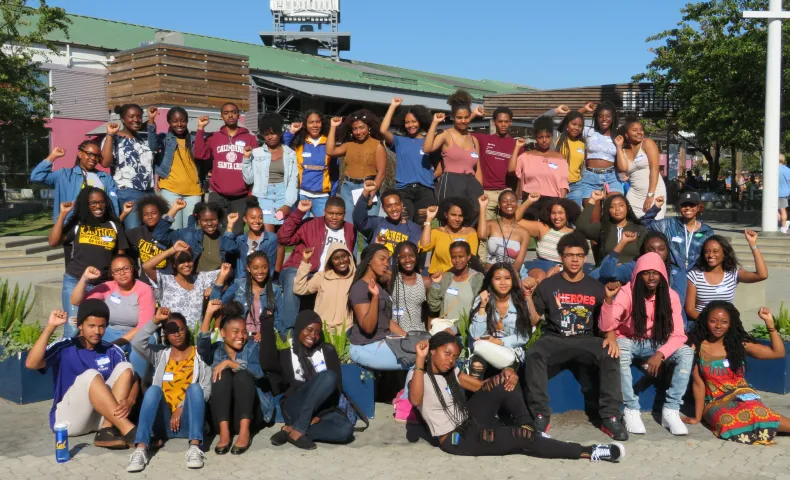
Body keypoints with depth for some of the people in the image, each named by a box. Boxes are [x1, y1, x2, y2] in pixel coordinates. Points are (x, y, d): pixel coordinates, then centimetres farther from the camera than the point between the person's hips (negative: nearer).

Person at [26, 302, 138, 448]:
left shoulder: (112, 351, 3)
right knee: (91, 375, -29)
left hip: (101, 417, 4)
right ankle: (128, 431, -37)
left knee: (124, 367, -14)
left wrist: (129, 401, -25)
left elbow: (131, 378, -3)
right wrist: (50, 326, -27)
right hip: (68, 418, -4)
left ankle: (107, 430, -28)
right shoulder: (65, 347, -7)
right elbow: (31, 364, -23)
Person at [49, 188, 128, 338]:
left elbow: (120, 256, 12)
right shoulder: (76, 224, 5)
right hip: (75, 282, -1)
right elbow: (53, 242, -6)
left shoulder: (114, 226, 9)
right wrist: (63, 214, -6)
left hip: (103, 285, 1)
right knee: (73, 327, -4)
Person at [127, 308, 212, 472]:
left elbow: (206, 390, -2)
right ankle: (141, 449, -43)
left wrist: (181, 408, -13)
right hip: (164, 422, 1)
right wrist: (155, 320, -10)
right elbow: (137, 343, -4)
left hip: (188, 419, -1)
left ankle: (195, 447, -43)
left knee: (194, 387, -28)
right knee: (153, 389, -26)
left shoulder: (200, 355, 11)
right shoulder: (160, 354, 17)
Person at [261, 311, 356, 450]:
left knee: (346, 430, -30)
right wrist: (267, 324, -15)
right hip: (294, 408, -3)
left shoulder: (327, 351, 10)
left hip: (321, 409, 3)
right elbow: (267, 365, -17)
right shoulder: (286, 352, 6)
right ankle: (297, 431, -26)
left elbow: (337, 386, 4)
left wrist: (320, 414, -10)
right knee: (328, 376, -28)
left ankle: (290, 430, -21)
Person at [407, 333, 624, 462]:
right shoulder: (418, 373, -10)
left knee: (504, 380, -15)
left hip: (471, 421, 7)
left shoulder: (451, 372, 11)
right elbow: (415, 400, -31)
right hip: (456, 439, -7)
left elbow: (481, 386, 6)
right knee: (521, 439, -22)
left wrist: (507, 374, -13)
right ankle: (588, 453, -14)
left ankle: (526, 426, -1)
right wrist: (420, 361, -37)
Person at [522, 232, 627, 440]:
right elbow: (533, 321, 5)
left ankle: (610, 417, -22)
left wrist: (611, 336, -12)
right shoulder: (548, 285, 6)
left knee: (610, 356, -30)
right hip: (555, 339, -1)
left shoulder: (595, 287, 10)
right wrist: (528, 295, -9)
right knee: (533, 354, -33)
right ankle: (540, 416, -27)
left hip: (586, 340, 1)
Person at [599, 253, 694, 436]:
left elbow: (678, 335, -14)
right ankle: (631, 411, -23)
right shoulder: (627, 292, -17)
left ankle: (671, 410, -17)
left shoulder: (671, 296, -10)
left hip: (656, 344, 3)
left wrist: (660, 354, -31)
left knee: (687, 353, -24)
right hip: (629, 341, -3)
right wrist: (609, 299, -39)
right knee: (620, 354, -37)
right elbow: (605, 327, -24)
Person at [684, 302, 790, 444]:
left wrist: (770, 322, -4)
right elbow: (698, 384, 0)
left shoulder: (739, 344, 5)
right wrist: (698, 417, -1)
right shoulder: (696, 348, -1)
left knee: (754, 412, -37)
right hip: (716, 402, -1)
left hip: (742, 395, 1)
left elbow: (778, 353, 5)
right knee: (727, 420, -38)